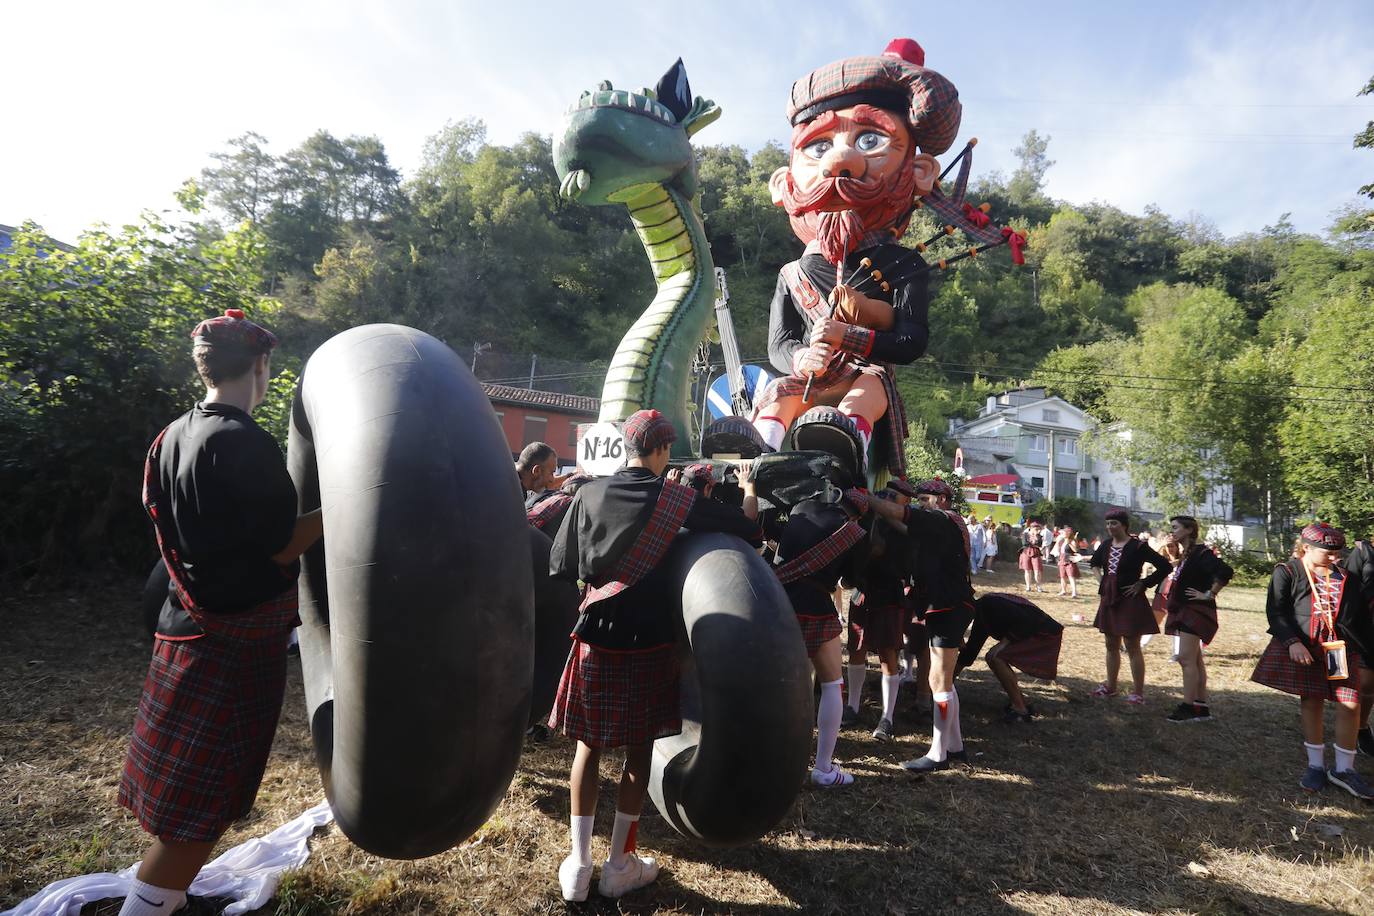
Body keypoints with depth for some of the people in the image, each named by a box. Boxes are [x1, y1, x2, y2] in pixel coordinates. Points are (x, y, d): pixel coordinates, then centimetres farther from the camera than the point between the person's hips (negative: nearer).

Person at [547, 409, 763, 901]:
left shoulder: (589, 494, -3)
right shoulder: (677, 499, -8)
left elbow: (559, 565, 1)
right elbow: (750, 532, -6)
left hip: (596, 638, 2)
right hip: (649, 641, -2)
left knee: (588, 746, 15)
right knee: (639, 751, 12)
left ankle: (578, 863, 22)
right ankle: (619, 864, 23)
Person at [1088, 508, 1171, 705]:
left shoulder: (1138, 547, -13)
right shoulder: (1106, 545, 6)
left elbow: (1165, 567, -14)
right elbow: (1094, 562, 27)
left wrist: (1142, 584, -13)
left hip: (1130, 600, -7)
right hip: (1108, 599, 7)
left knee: (1132, 647, -1)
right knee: (1111, 645, 15)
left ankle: (1138, 692, 8)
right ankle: (1110, 686, 26)